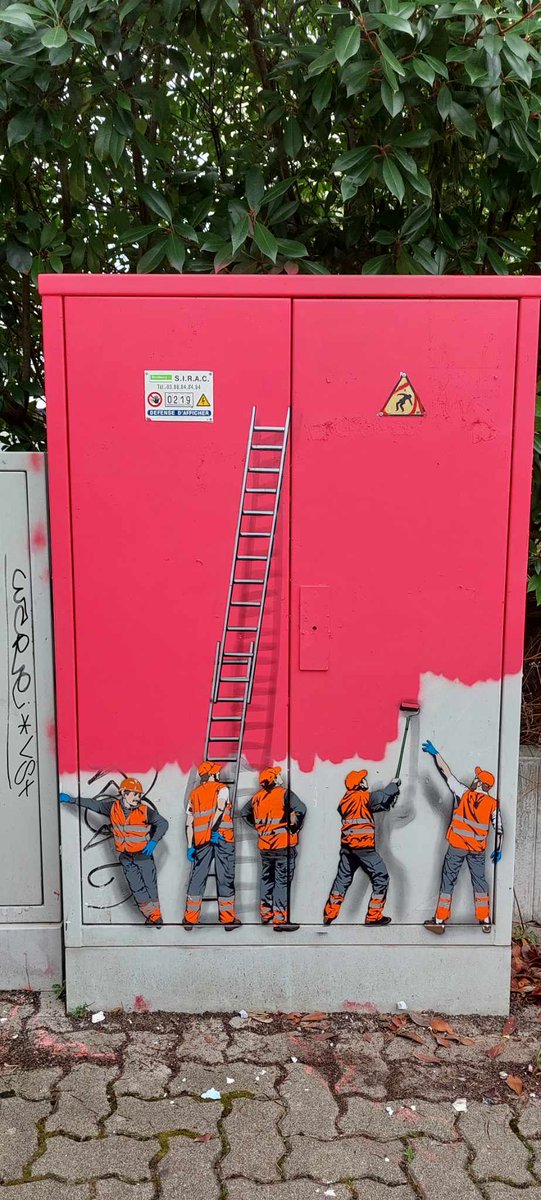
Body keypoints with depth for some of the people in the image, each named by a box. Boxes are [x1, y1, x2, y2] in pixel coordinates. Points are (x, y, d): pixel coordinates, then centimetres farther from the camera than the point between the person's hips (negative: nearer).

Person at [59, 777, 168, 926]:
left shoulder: (144, 809, -14)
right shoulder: (112, 806, -4)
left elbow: (163, 823, -11)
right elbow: (92, 803, 6)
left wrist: (153, 842, -22)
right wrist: (70, 799, 6)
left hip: (144, 854, -3)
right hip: (126, 856, 3)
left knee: (150, 885, 3)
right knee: (136, 888, 5)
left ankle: (156, 915, 19)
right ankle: (151, 915, 18)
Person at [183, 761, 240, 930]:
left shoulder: (194, 793, 17)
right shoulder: (221, 788, 5)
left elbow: (189, 823, 10)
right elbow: (220, 808, -16)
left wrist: (190, 846, 8)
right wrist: (214, 829, -22)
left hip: (201, 839, 4)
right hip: (222, 836, -4)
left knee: (197, 877, 9)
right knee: (225, 878, 2)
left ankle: (190, 919, 11)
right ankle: (228, 919, 4)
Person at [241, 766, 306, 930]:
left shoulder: (258, 796, 7)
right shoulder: (284, 793, -11)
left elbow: (245, 813, 19)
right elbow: (300, 809, -26)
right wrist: (295, 828, -12)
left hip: (264, 846, 6)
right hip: (284, 845, -6)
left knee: (267, 878, 20)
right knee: (283, 881, -1)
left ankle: (265, 914, 28)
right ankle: (280, 919, -3)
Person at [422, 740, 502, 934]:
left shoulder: (464, 793, -6)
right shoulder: (492, 803, -1)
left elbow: (446, 772, -2)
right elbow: (499, 828, -1)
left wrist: (435, 753, 7)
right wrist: (498, 849, 12)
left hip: (457, 846, -2)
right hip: (478, 849, 2)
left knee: (448, 881, 3)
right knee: (480, 881, 13)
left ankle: (440, 920, 4)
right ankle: (485, 921, 15)